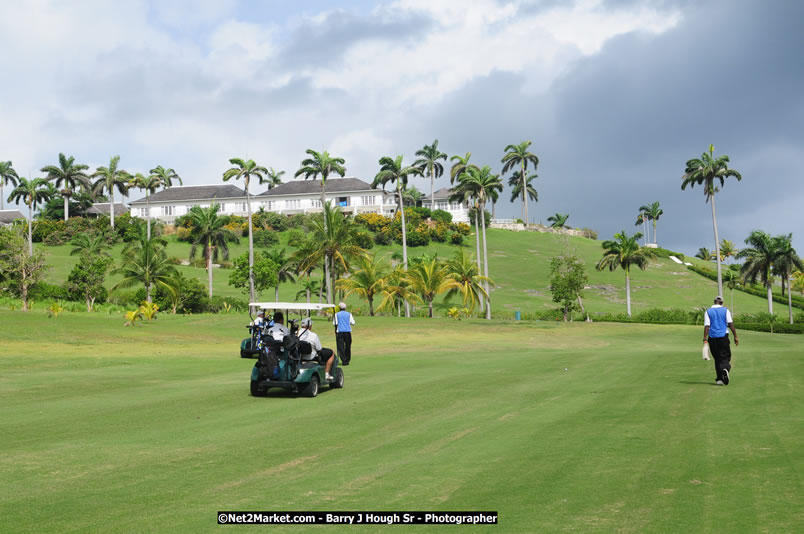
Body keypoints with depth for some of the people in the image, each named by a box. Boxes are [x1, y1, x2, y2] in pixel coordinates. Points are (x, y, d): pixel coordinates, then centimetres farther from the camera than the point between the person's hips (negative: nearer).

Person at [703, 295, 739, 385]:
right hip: (723, 336, -1)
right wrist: (735, 336, -1)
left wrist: (705, 339, -8)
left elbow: (706, 326, -4)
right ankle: (725, 369, -31)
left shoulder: (708, 312, 5)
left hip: (712, 337, 1)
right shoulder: (725, 310, 4)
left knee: (717, 358, 11)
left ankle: (719, 379, 10)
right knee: (725, 356, 1)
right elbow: (731, 324, -3)